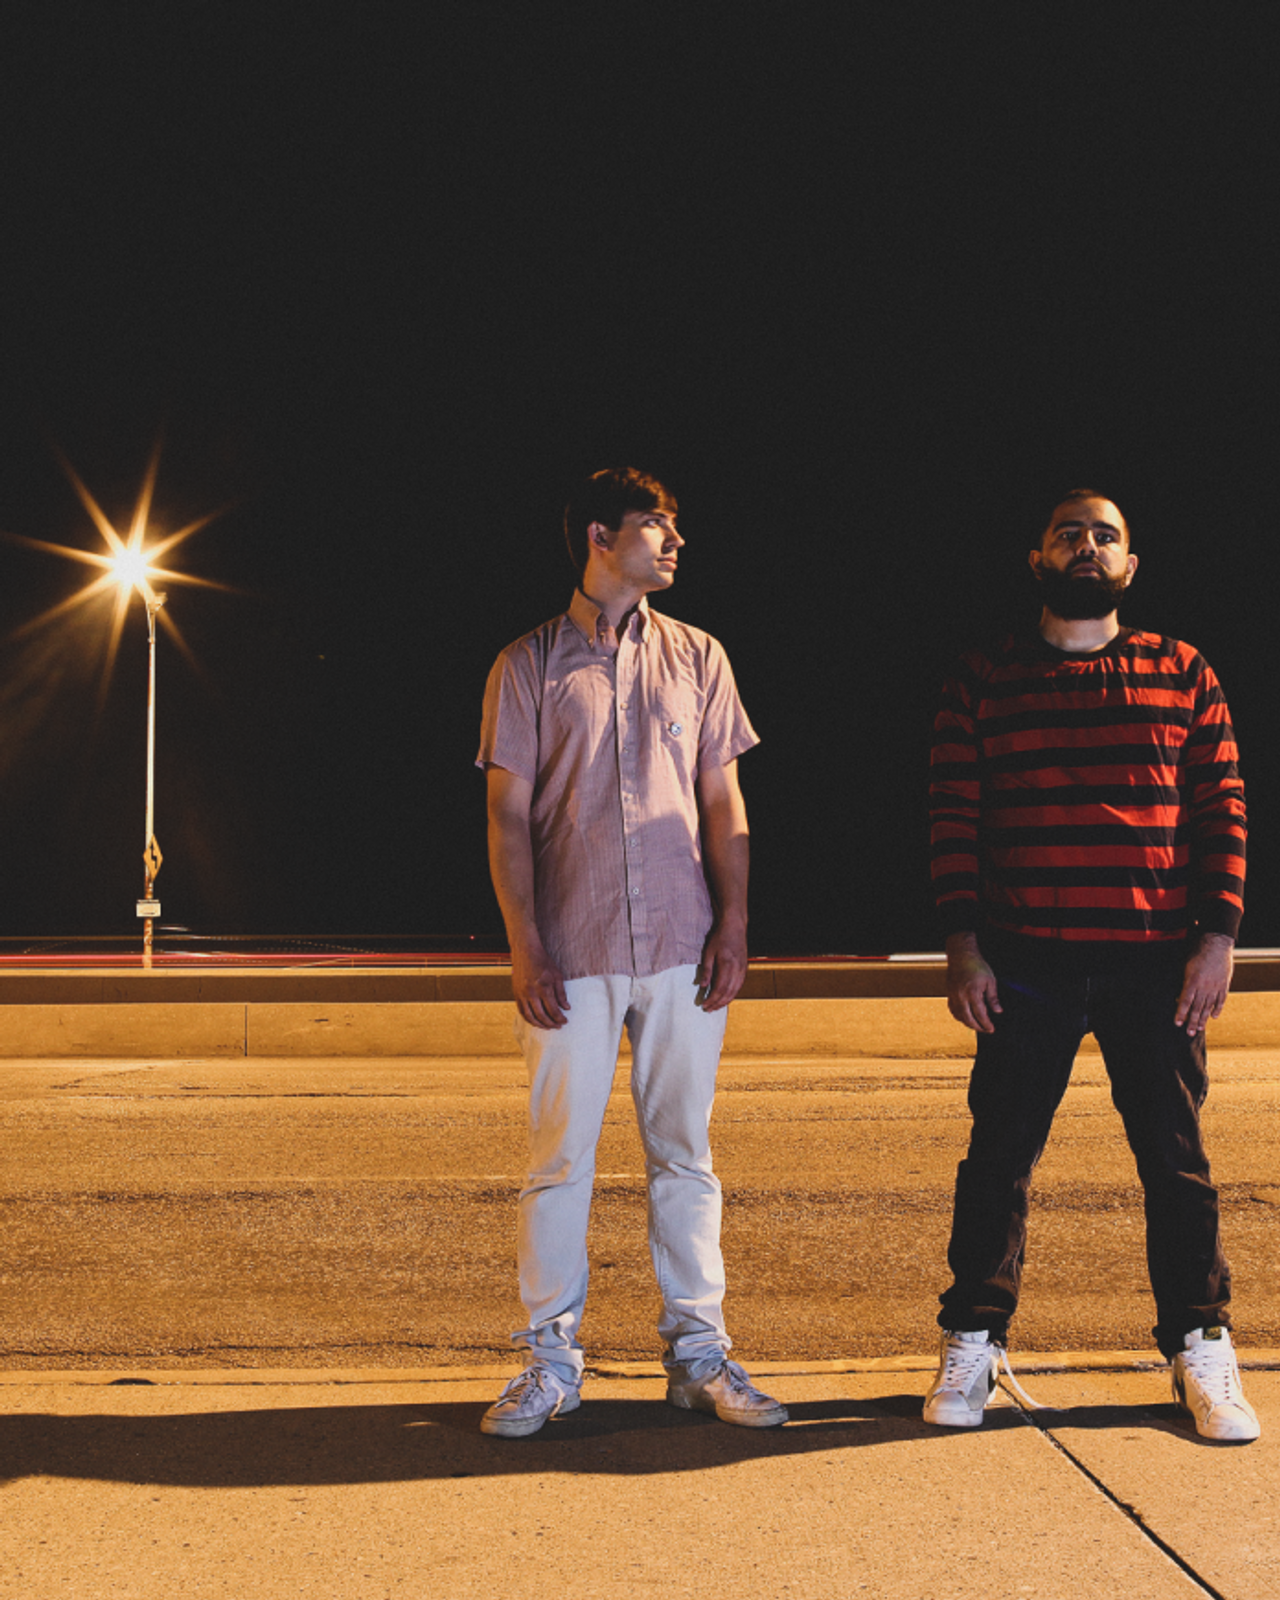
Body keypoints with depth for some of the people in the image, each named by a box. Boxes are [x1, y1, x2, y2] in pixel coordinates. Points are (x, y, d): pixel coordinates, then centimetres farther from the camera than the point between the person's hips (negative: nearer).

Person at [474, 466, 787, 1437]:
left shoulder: (696, 657, 11)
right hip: (572, 955, -2)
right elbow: (508, 817, 1)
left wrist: (734, 926, 0)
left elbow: (723, 803, 10)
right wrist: (525, 948, -7)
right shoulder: (529, 666, 4)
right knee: (560, 1157, 1)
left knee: (683, 1154, 7)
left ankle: (699, 1354, 15)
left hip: (682, 951, 2)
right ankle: (551, 1361, 11)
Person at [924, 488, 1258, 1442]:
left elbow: (1223, 809, 5)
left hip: (1158, 967, 1)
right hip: (1026, 967, 0)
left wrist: (1218, 936, -4)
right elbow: (954, 819, 4)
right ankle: (973, 1345, 17)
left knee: (1177, 1161, 6)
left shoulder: (1185, 676, 8)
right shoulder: (984, 684, 7)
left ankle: (1202, 1354, 17)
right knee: (1000, 1157, 4)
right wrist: (963, 945, -4)